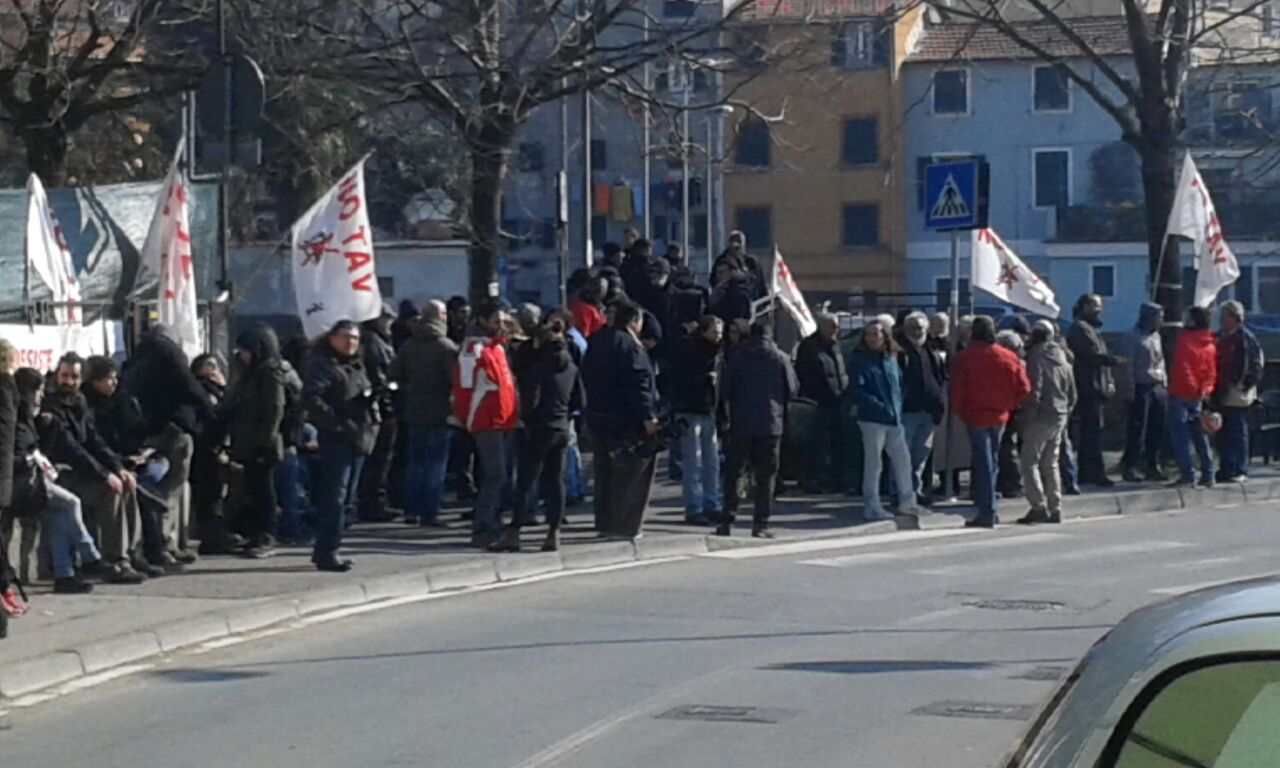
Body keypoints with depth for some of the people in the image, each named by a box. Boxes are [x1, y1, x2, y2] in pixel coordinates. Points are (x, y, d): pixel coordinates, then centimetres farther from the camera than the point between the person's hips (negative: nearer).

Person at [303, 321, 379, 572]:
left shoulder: (356, 365, 19)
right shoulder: (322, 364, -9)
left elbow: (367, 396, 32)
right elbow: (311, 399, -22)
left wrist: (372, 418, 14)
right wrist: (337, 423, -23)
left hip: (358, 439, 9)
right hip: (336, 439, -9)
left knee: (345, 497, 12)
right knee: (334, 497, -10)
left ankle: (324, 550, 20)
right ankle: (328, 552, -8)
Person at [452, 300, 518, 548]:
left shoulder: (498, 347, 17)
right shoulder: (474, 348, -12)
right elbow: (463, 386, -15)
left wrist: (512, 415, 20)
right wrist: (466, 419, -14)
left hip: (503, 421, 9)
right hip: (487, 423, -9)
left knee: (497, 476, 12)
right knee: (495, 475, -13)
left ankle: (493, 527, 19)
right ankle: (482, 531, -11)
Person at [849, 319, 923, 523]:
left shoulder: (891, 358, 14)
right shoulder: (859, 360, -5)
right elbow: (858, 391, -13)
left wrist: (898, 408, 6)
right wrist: (880, 407, -19)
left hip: (894, 419, 6)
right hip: (872, 419, -6)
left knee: (903, 459, 11)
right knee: (873, 463, -2)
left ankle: (906, 501, 22)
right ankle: (871, 505, 5)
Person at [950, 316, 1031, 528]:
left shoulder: (964, 358, -10)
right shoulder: (1009, 357, 1)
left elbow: (957, 391, -9)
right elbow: (1023, 389, 0)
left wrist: (960, 412, 7)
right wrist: (1009, 406, 13)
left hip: (976, 416, -4)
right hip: (1000, 416, 4)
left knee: (982, 464, -1)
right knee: (990, 463, 15)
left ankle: (986, 513, -6)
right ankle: (989, 510, 18)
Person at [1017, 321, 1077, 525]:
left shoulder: (1036, 358, -11)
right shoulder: (1063, 361, 13)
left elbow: (1034, 393, -17)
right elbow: (1072, 394, 16)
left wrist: (1027, 419, -11)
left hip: (1041, 417, -7)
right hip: (1059, 418, 7)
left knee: (1030, 462, -3)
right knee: (1051, 463, 15)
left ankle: (1039, 507, -14)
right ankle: (1055, 509, 13)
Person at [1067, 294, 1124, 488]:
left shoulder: (1091, 329, 23)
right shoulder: (1081, 329, -11)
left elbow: (1100, 357, 24)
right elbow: (1095, 355, -21)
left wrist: (1109, 382, 14)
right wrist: (1116, 360, -11)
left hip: (1095, 389, 11)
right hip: (1089, 389, -11)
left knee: (1089, 432, 13)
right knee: (1093, 431, -10)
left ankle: (1085, 472, 17)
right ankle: (1096, 473, -11)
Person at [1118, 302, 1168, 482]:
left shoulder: (1156, 336, 16)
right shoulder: (1133, 336, -6)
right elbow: (1128, 365, -10)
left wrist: (1165, 383, 12)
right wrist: (1130, 390, -14)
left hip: (1157, 388, 7)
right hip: (1141, 388, -7)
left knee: (1157, 430, 6)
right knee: (1137, 430, -5)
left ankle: (1152, 466, 14)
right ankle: (1128, 466, 1)